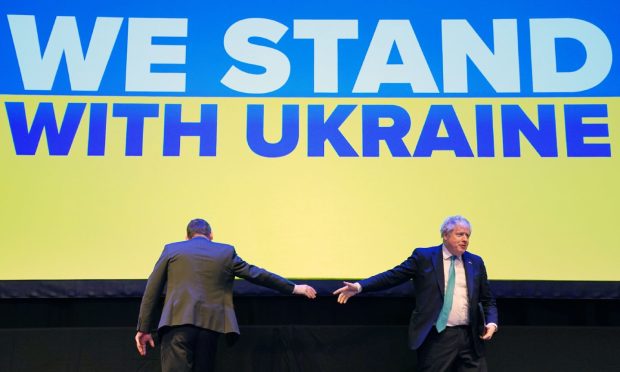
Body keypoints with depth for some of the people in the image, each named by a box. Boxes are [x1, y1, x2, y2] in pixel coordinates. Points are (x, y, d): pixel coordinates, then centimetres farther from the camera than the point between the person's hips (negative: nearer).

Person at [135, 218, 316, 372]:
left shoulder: (172, 249, 12)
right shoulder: (226, 252, 14)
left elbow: (151, 291, 9)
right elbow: (257, 274, 18)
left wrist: (144, 328, 13)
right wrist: (294, 288, 28)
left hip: (177, 323, -2)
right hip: (210, 326, 2)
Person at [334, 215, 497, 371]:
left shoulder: (476, 262, 11)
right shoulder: (424, 257, 2)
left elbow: (488, 299, 16)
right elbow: (393, 275, -4)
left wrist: (491, 323, -3)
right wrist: (359, 286, -15)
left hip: (470, 337, 3)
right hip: (436, 337, -3)